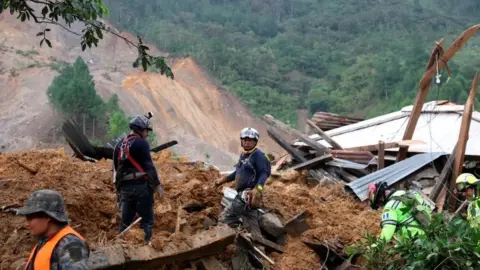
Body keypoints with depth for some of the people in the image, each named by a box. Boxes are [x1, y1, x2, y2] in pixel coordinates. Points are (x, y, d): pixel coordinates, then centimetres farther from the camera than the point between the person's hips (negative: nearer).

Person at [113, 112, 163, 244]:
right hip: (141, 185, -7)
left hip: (125, 187, 7)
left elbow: (116, 169, 19)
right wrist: (157, 184, -10)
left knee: (126, 221, 12)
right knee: (146, 220, -2)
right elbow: (148, 166, -14)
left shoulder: (119, 145, 16)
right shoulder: (141, 143, -7)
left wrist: (119, 188, 25)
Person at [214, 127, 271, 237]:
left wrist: (258, 188, -37)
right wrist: (224, 179, 34)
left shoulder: (258, 155, -8)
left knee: (224, 218, -12)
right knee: (252, 227, 8)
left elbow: (265, 172, -22)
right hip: (244, 194, 9)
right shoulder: (243, 155, 20)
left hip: (249, 195, -9)